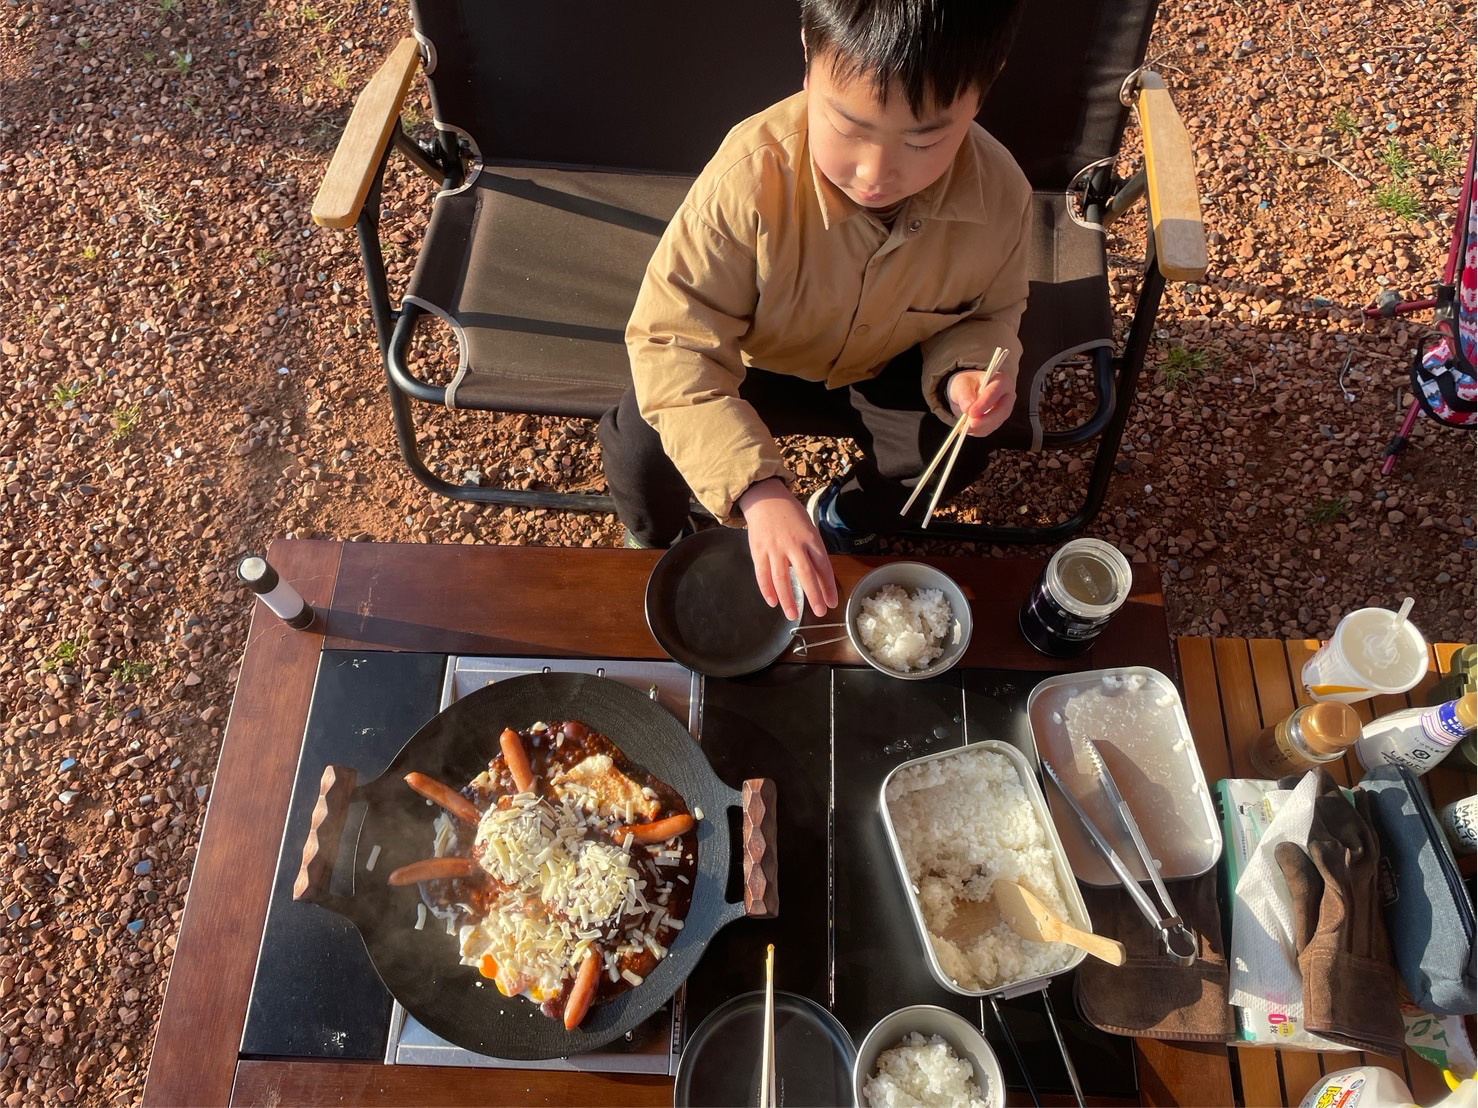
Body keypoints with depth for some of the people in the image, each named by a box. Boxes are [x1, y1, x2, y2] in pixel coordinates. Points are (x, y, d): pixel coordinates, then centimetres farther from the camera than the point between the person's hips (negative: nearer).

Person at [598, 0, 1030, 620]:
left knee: (958, 450, -16)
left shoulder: (1000, 197, -25)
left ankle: (841, 521, 20)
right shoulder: (751, 175, -38)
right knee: (642, 445, -23)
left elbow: (989, 313, -3)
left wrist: (964, 372, -29)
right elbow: (675, 341, -37)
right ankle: (658, 546, 17)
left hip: (881, 372, 3)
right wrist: (760, 491, -49)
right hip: (751, 360, -3)